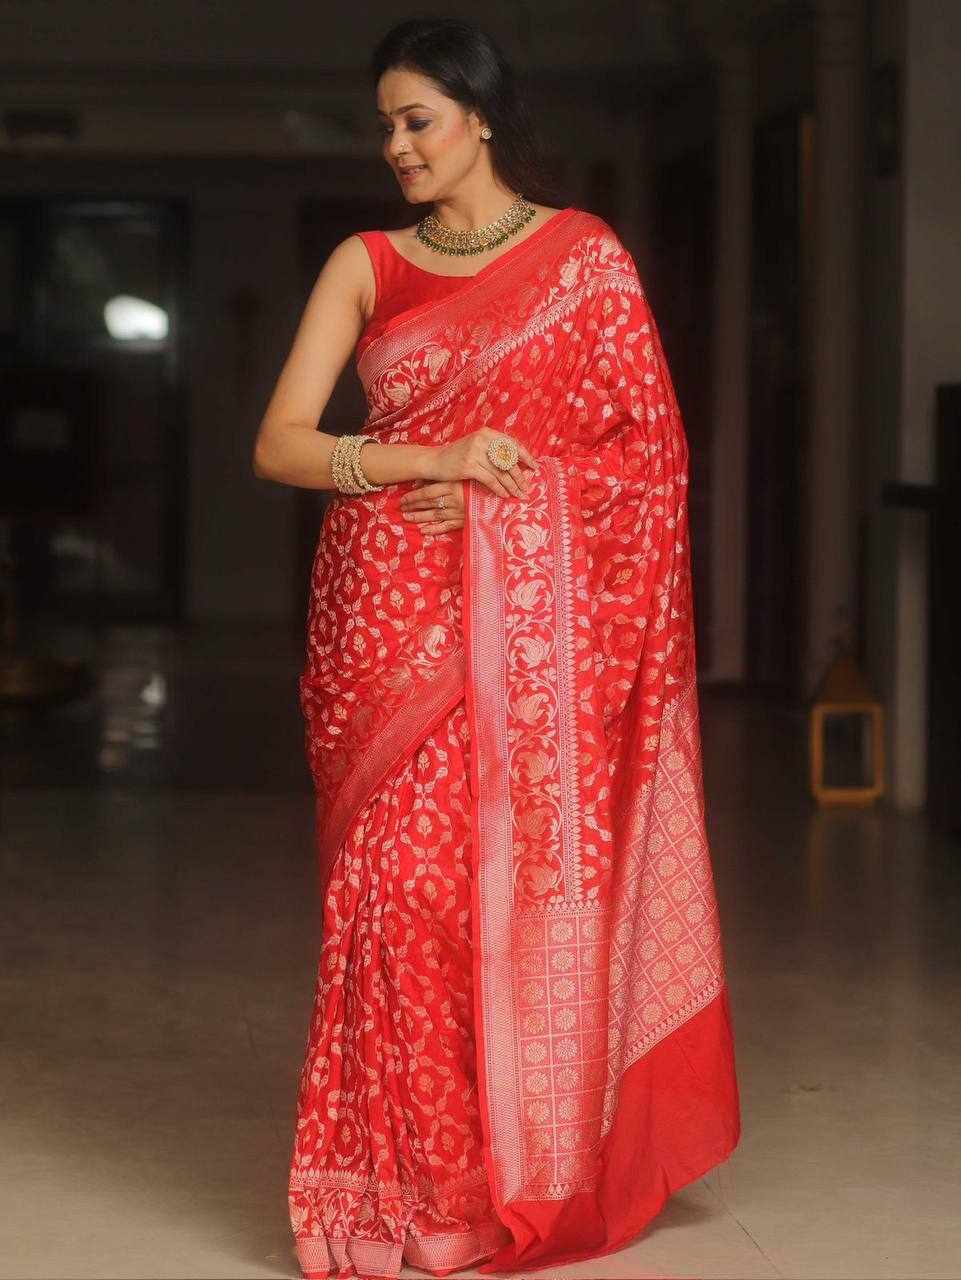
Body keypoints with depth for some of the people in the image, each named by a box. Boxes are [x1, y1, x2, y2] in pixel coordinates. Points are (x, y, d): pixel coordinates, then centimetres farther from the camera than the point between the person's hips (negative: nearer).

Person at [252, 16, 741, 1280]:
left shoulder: (587, 257, 5)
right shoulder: (365, 265, 9)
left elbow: (647, 448, 2)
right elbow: (279, 443, 0)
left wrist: (508, 490, -10)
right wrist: (433, 459, -14)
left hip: (532, 620, -1)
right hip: (392, 617, 1)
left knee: (535, 880, -2)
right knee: (400, 881, -4)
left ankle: (534, 1165, 11)